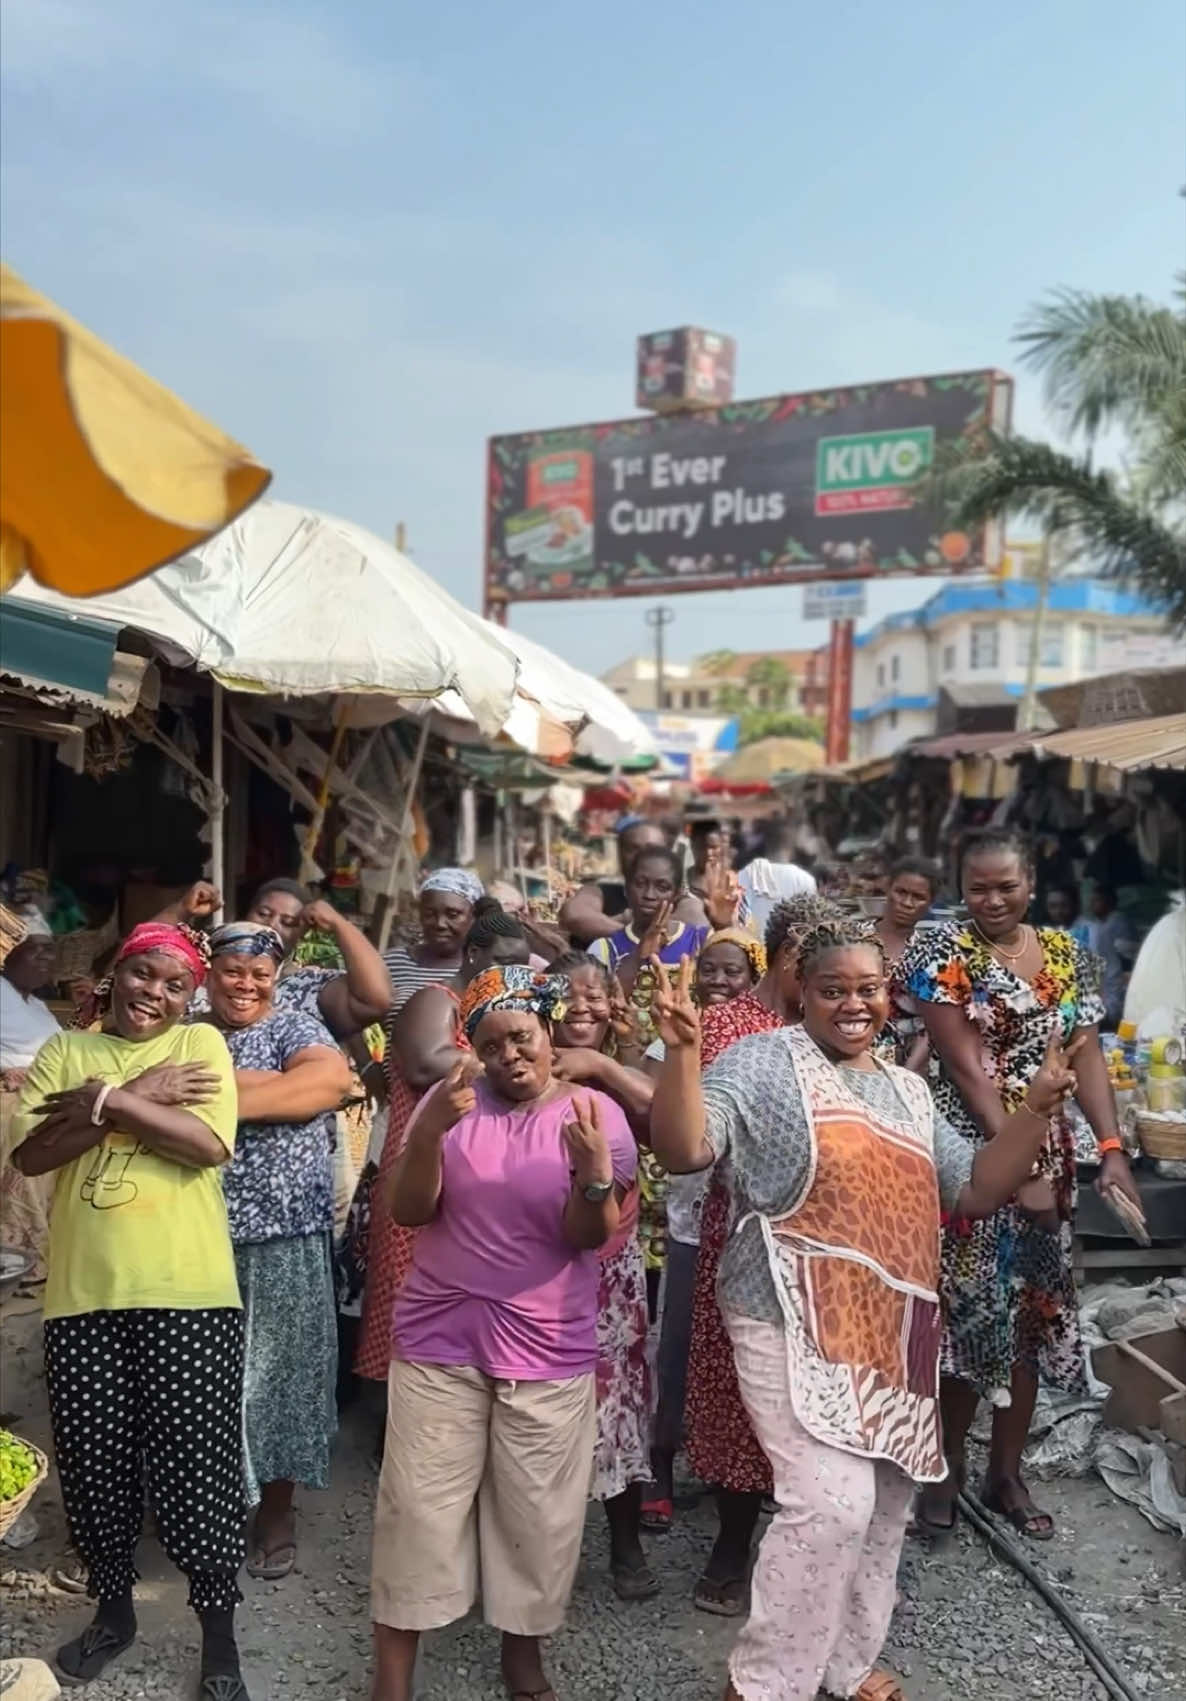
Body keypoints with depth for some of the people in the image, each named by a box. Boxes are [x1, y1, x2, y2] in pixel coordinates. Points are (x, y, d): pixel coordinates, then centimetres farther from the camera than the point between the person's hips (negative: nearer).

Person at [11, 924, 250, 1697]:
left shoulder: (200, 1043, 4)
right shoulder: (64, 1050, 10)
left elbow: (209, 1145, -11)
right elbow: (31, 1153, -5)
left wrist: (106, 1099, -11)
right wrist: (138, 1097, -11)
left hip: (187, 1293, -2)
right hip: (83, 1295, 3)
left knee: (196, 1467, 2)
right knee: (95, 1466, 12)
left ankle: (219, 1635, 20)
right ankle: (114, 1609, 36)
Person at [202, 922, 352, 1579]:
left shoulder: (295, 1027, 3)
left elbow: (332, 1080, -17)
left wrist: (226, 1096, -18)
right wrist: (279, 1082, -16)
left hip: (282, 1238, -2)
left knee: (275, 1371, 7)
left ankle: (275, 1511, 22)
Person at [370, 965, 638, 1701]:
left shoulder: (596, 1113, -6)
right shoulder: (451, 1100, -2)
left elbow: (589, 1237, -10)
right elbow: (408, 1212, -6)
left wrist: (595, 1172, -30)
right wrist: (429, 1131, -22)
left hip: (548, 1350, 0)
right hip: (439, 1339, 1)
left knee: (538, 1513, 11)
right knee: (419, 1505, 6)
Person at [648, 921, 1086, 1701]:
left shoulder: (909, 1090, 13)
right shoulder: (764, 1061, -7)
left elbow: (976, 1190, 14)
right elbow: (684, 1149, -18)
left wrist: (1039, 1106, 3)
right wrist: (682, 1050, -33)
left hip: (895, 1330, 7)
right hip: (799, 1327, -7)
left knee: (885, 1506, 16)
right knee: (833, 1502, -15)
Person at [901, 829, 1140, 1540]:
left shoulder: (1067, 954, 6)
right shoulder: (942, 951, -9)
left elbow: (1087, 1055, 4)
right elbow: (965, 1066, -15)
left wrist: (1112, 1147, -9)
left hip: (1049, 1153, 5)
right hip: (971, 1152, -5)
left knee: (1033, 1308, 11)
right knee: (968, 1306, 0)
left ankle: (1007, 1473, 26)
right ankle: (947, 1467, 20)